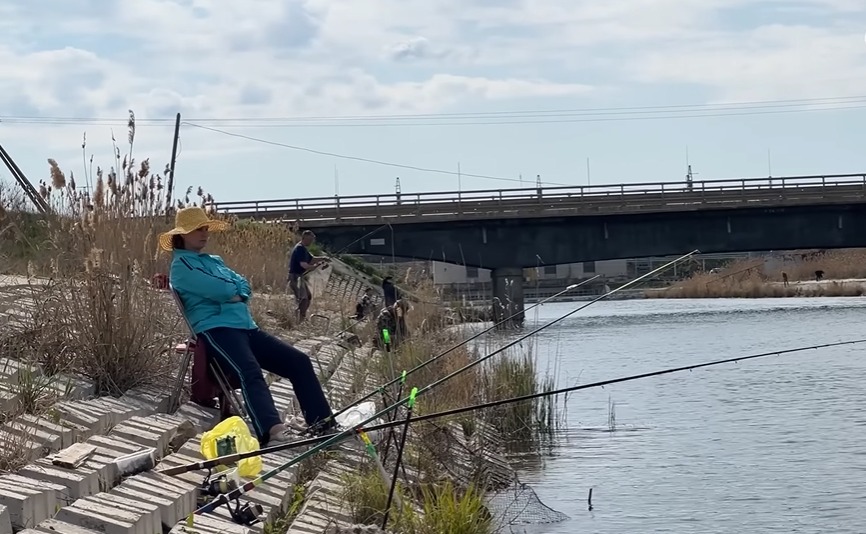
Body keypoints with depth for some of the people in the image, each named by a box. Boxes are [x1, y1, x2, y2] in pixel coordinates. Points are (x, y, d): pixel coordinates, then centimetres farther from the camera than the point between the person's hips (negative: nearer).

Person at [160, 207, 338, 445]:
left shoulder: (215, 261, 29)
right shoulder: (181, 265, 3)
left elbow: (244, 288, 16)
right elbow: (217, 290, -11)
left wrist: (228, 293, -3)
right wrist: (235, 292, 9)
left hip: (247, 327, 9)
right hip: (216, 329, -9)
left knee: (299, 361, -5)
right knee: (250, 371, -36)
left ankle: (324, 424, -9)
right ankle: (271, 429, -58)